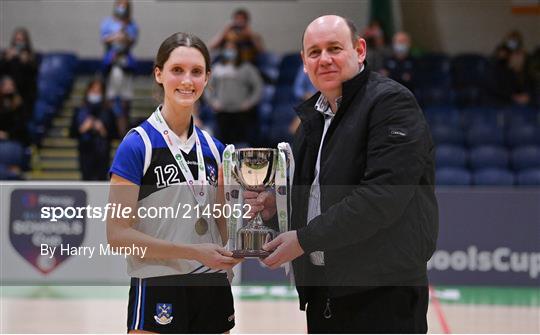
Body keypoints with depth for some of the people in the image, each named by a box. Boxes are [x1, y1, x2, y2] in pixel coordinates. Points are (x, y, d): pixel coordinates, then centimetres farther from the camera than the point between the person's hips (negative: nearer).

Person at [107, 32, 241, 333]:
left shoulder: (214, 149, 10)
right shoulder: (137, 145, -7)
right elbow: (118, 234, -11)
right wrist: (194, 252, -18)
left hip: (212, 288, 5)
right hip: (158, 291, -5)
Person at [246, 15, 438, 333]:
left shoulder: (392, 102, -11)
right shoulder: (313, 115, 16)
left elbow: (383, 194, -22)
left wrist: (305, 238, -19)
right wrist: (275, 205, 4)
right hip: (322, 294, 8)